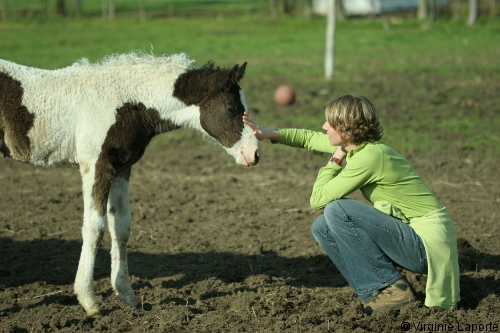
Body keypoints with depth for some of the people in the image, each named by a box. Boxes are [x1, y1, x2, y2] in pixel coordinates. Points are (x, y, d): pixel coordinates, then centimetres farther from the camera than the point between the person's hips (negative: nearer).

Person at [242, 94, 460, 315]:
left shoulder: (369, 156, -21)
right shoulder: (356, 145, 5)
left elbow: (317, 200, -17)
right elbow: (310, 138, 23)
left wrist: (335, 160, -6)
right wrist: (270, 134, 14)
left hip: (427, 244, -9)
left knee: (336, 210, -20)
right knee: (322, 228, 5)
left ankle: (393, 289, -12)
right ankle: (377, 291, -1)